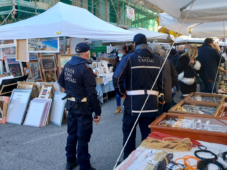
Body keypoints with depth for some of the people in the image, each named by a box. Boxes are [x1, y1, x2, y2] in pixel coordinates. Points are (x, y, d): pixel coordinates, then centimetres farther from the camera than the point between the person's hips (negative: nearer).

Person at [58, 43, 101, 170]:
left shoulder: (67, 65, 2)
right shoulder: (85, 69, -21)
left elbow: (61, 81, 17)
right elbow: (91, 94, -22)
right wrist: (98, 111, -16)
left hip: (71, 105, 8)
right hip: (83, 107, -7)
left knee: (72, 134, 20)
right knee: (83, 138, 3)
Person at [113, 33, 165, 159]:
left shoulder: (129, 58, -5)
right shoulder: (157, 60, 6)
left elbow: (116, 78, -13)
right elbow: (162, 81, 7)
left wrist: (121, 93, 2)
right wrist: (161, 98, 19)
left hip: (133, 103, -3)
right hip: (151, 103, 3)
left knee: (129, 132, 11)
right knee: (148, 134, 13)